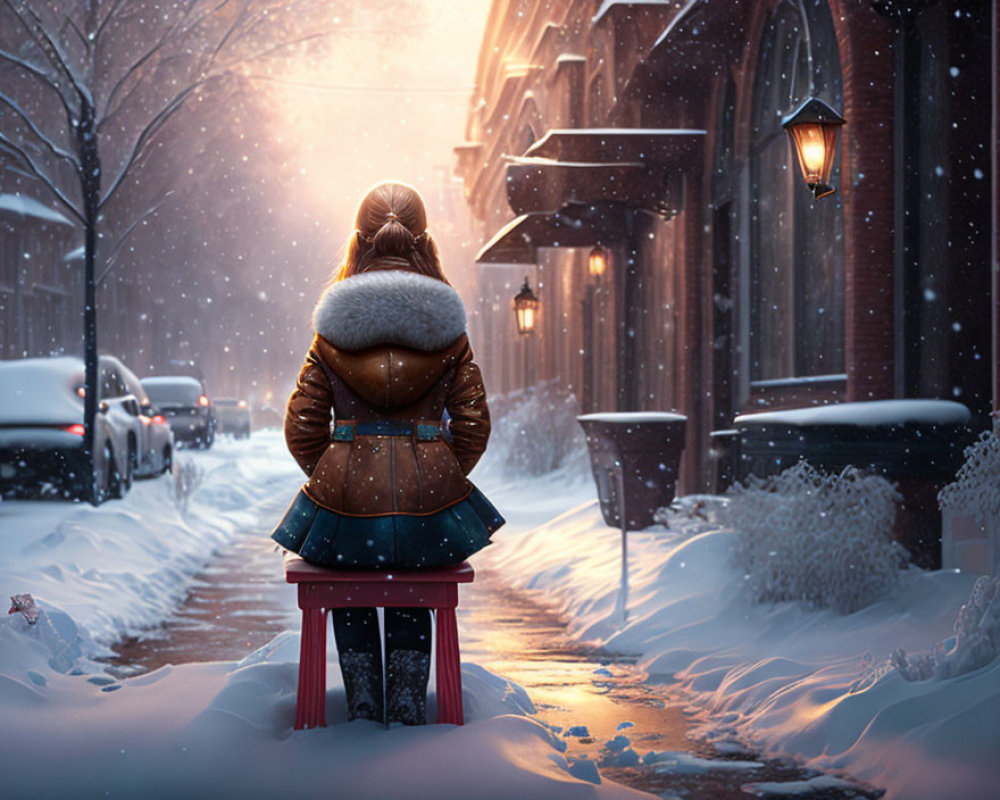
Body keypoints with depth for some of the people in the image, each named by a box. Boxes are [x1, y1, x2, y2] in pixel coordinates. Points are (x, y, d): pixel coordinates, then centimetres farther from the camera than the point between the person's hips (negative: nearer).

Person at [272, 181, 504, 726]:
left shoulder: (332, 331, -1)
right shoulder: (448, 331, 0)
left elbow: (303, 430, 1)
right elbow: (473, 427, 2)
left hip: (346, 499, -1)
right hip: (432, 512, 1)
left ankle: (363, 705, 30)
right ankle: (407, 704, 31)